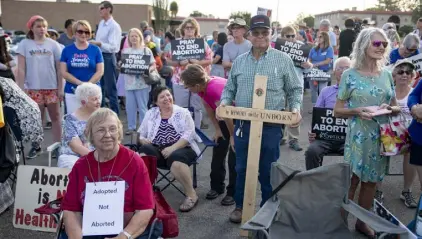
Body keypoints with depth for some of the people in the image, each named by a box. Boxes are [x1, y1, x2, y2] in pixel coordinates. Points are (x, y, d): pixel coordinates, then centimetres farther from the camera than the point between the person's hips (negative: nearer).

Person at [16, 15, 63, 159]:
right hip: (33, 88, 0)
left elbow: (59, 69, 3)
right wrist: (21, 88, -6)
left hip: (52, 87, 1)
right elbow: (21, 69, -1)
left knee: (55, 117, 6)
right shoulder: (24, 44, 0)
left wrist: (60, 88, 0)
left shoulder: (53, 44, 2)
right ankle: (36, 146, 21)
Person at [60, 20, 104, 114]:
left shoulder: (95, 49, 3)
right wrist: (80, 83, -12)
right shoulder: (67, 50, 6)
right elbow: (64, 72, 1)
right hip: (72, 92, 1)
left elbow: (100, 71, -1)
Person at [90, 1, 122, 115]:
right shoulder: (101, 23, 11)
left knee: (110, 88, -2)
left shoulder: (114, 26, -16)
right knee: (99, 86, 16)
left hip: (108, 58, -9)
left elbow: (113, 47, -23)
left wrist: (98, 44, -32)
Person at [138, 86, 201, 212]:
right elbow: (141, 134, 17)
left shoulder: (183, 112, 6)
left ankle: (191, 194, -16)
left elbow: (189, 134, -6)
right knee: (144, 151, -30)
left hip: (181, 149, -2)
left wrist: (172, 148, -20)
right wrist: (142, 140, -8)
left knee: (175, 159, -37)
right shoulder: (150, 113, 16)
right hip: (157, 150, 3)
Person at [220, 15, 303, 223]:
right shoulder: (239, 61, 8)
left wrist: (295, 108, -13)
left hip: (271, 125, -2)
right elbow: (229, 88, 14)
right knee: (241, 167, 13)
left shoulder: (283, 59, 1)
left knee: (268, 170, 9)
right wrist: (224, 102, -6)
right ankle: (240, 205, 31)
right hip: (243, 123, 3)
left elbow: (295, 89, 4)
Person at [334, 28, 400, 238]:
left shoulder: (386, 75, 6)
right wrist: (357, 111, -21)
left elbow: (396, 107, 12)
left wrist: (389, 108, -10)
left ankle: (362, 222, 30)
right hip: (358, 136, -4)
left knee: (371, 181, 13)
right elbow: (337, 110, -4)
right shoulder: (350, 75, -6)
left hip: (382, 136, 4)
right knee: (351, 181, 0)